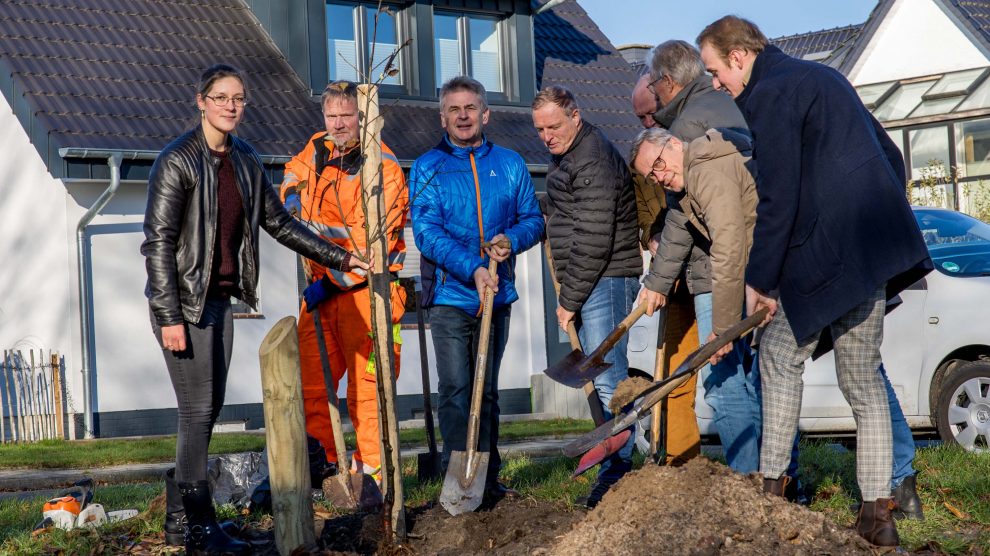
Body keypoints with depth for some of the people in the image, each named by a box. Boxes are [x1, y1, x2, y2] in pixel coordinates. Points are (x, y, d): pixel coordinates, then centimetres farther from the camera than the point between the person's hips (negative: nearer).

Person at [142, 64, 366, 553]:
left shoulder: (246, 161, 9)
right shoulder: (178, 161, -12)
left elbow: (279, 223, 19)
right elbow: (158, 241, -15)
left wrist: (338, 257, 18)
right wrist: (169, 318, -19)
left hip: (219, 300, 7)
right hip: (183, 301, -7)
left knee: (210, 408, 10)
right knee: (198, 411, -7)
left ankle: (178, 514, 21)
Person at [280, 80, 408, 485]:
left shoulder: (383, 167, -10)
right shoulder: (317, 149, 12)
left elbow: (373, 242, -16)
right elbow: (294, 173, 37)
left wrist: (332, 282, -16)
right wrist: (293, 196, 15)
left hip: (365, 290, -7)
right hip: (320, 289, 7)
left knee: (367, 386, -5)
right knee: (310, 379, 4)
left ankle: (372, 472, 1)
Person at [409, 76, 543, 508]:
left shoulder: (510, 164, 9)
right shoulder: (427, 168, -1)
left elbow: (532, 218, 12)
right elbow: (426, 231, -11)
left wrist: (512, 240, -11)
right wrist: (473, 269, -22)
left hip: (497, 294, 3)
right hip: (450, 294, -3)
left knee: (487, 390, 11)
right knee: (455, 388, -8)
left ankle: (487, 478, 18)